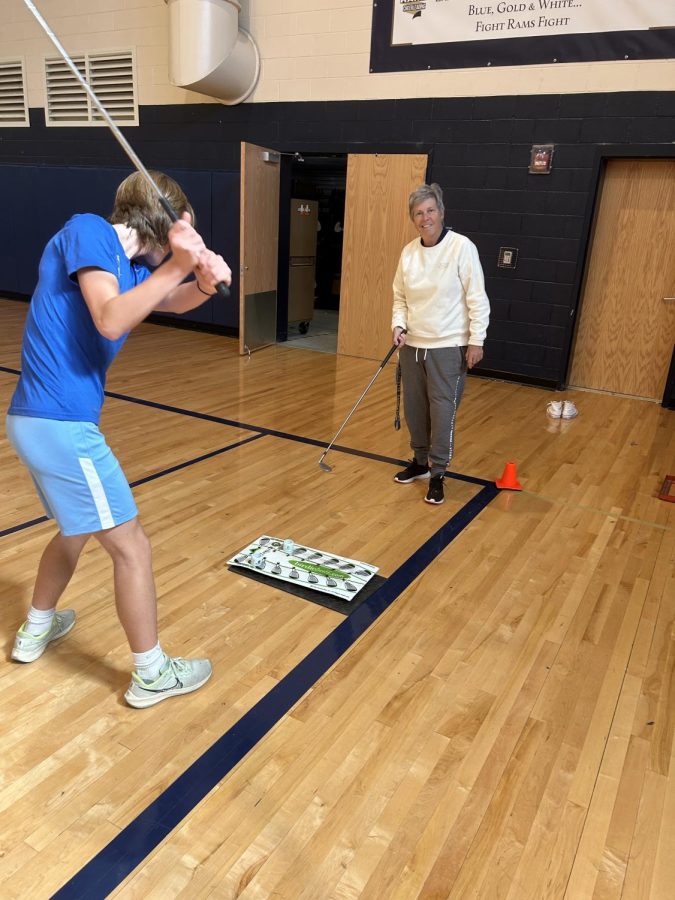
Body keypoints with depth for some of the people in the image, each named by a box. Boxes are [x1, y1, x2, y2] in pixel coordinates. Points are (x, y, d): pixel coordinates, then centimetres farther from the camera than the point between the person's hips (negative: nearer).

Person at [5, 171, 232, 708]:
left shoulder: (126, 260, 13)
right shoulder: (88, 231, -10)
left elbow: (173, 300, 6)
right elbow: (110, 321, -22)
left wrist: (205, 281, -15)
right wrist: (175, 265, -24)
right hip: (62, 423, -10)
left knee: (77, 529, 29)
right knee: (132, 547, 1)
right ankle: (151, 674, 17)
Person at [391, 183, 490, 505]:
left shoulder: (461, 247, -10)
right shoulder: (409, 251, 6)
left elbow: (477, 298, -10)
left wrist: (476, 340, -13)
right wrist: (398, 325, -2)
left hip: (448, 346, -5)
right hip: (412, 344, 6)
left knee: (443, 411, -4)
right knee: (414, 408, 13)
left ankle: (437, 474, 9)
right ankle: (420, 460, 32)